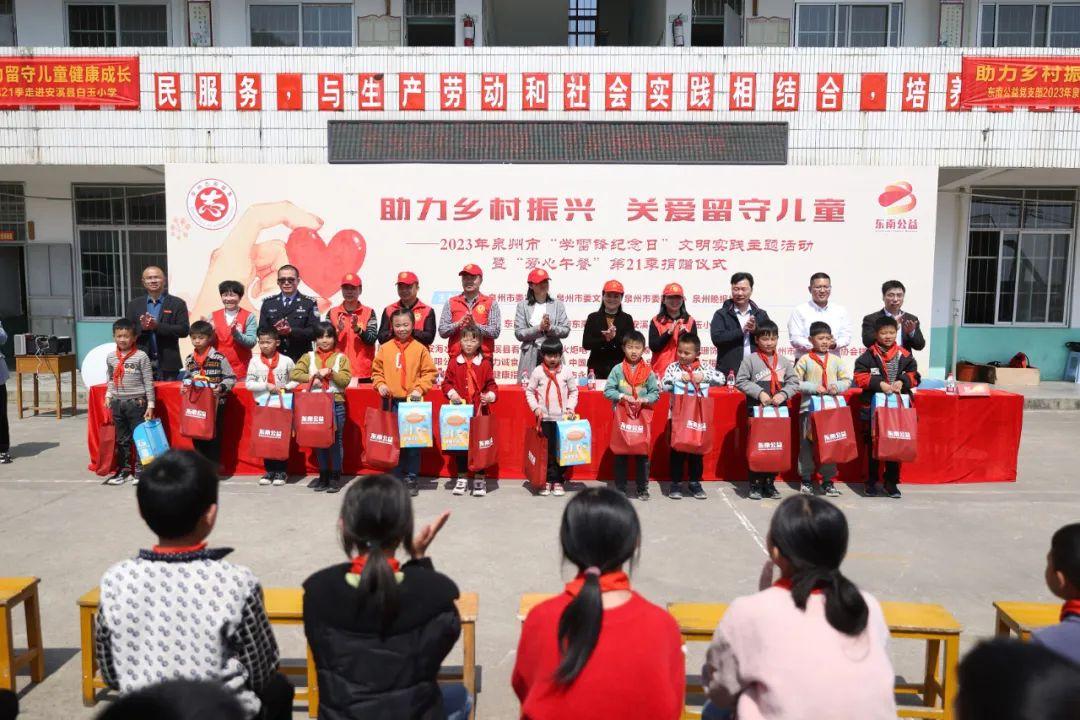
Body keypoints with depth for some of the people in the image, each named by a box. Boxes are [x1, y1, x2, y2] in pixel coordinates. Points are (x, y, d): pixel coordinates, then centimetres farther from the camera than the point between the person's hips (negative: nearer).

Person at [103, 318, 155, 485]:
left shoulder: (141, 356, -7)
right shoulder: (110, 357, 7)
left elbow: (148, 382, -6)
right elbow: (110, 380, 19)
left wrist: (150, 404, -8)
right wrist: (108, 395, 5)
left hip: (136, 402, -5)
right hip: (117, 403, 5)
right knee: (121, 439, 13)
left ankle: (139, 470, 8)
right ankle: (124, 468, 22)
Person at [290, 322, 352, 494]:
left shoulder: (341, 358, 4)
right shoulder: (309, 357, 8)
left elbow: (345, 380, -6)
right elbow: (294, 374, -3)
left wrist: (330, 372, -17)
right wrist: (312, 378, -13)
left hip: (336, 403, -2)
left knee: (335, 440, 2)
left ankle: (335, 477, 9)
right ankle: (323, 476, 17)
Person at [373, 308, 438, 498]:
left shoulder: (420, 348, -1)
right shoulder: (385, 348, 5)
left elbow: (429, 372, 0)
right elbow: (376, 370, 11)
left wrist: (419, 388, -10)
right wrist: (380, 384, -5)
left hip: (413, 401, -2)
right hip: (391, 402, 2)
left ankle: (411, 478, 12)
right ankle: (396, 477, 18)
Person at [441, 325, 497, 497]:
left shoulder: (485, 363, 1)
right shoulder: (454, 363, 5)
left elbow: (491, 384, 3)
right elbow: (447, 382, 9)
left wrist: (490, 395, -15)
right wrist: (451, 393, -9)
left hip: (480, 411, -2)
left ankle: (480, 478, 14)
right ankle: (462, 477, 21)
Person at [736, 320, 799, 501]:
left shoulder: (784, 361, 9)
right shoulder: (751, 360, -2)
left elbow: (794, 383, 8)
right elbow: (741, 381, -5)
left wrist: (783, 394, -10)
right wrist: (759, 393, -13)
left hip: (779, 410, 3)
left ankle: (770, 484, 18)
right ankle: (755, 484, 9)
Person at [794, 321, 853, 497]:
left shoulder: (836, 360, 6)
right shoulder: (805, 360, -3)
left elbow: (847, 380, 8)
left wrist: (837, 386, -12)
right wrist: (813, 387, -17)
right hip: (809, 408, -3)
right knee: (807, 444, 4)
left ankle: (828, 480, 17)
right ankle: (806, 479, 14)